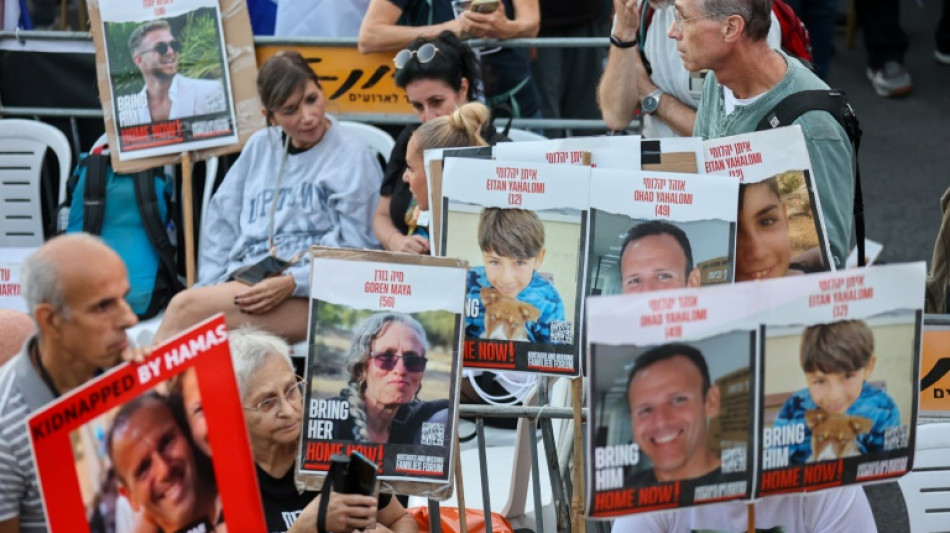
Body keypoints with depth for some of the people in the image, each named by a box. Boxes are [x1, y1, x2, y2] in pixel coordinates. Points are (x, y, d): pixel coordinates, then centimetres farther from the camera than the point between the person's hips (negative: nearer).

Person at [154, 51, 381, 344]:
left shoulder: (353, 157, 3)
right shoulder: (260, 147, 19)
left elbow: (357, 254, -2)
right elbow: (222, 221, 20)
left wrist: (292, 283, -15)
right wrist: (210, 286, 4)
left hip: (309, 297, -4)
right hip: (244, 280, 4)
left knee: (186, 307, -29)